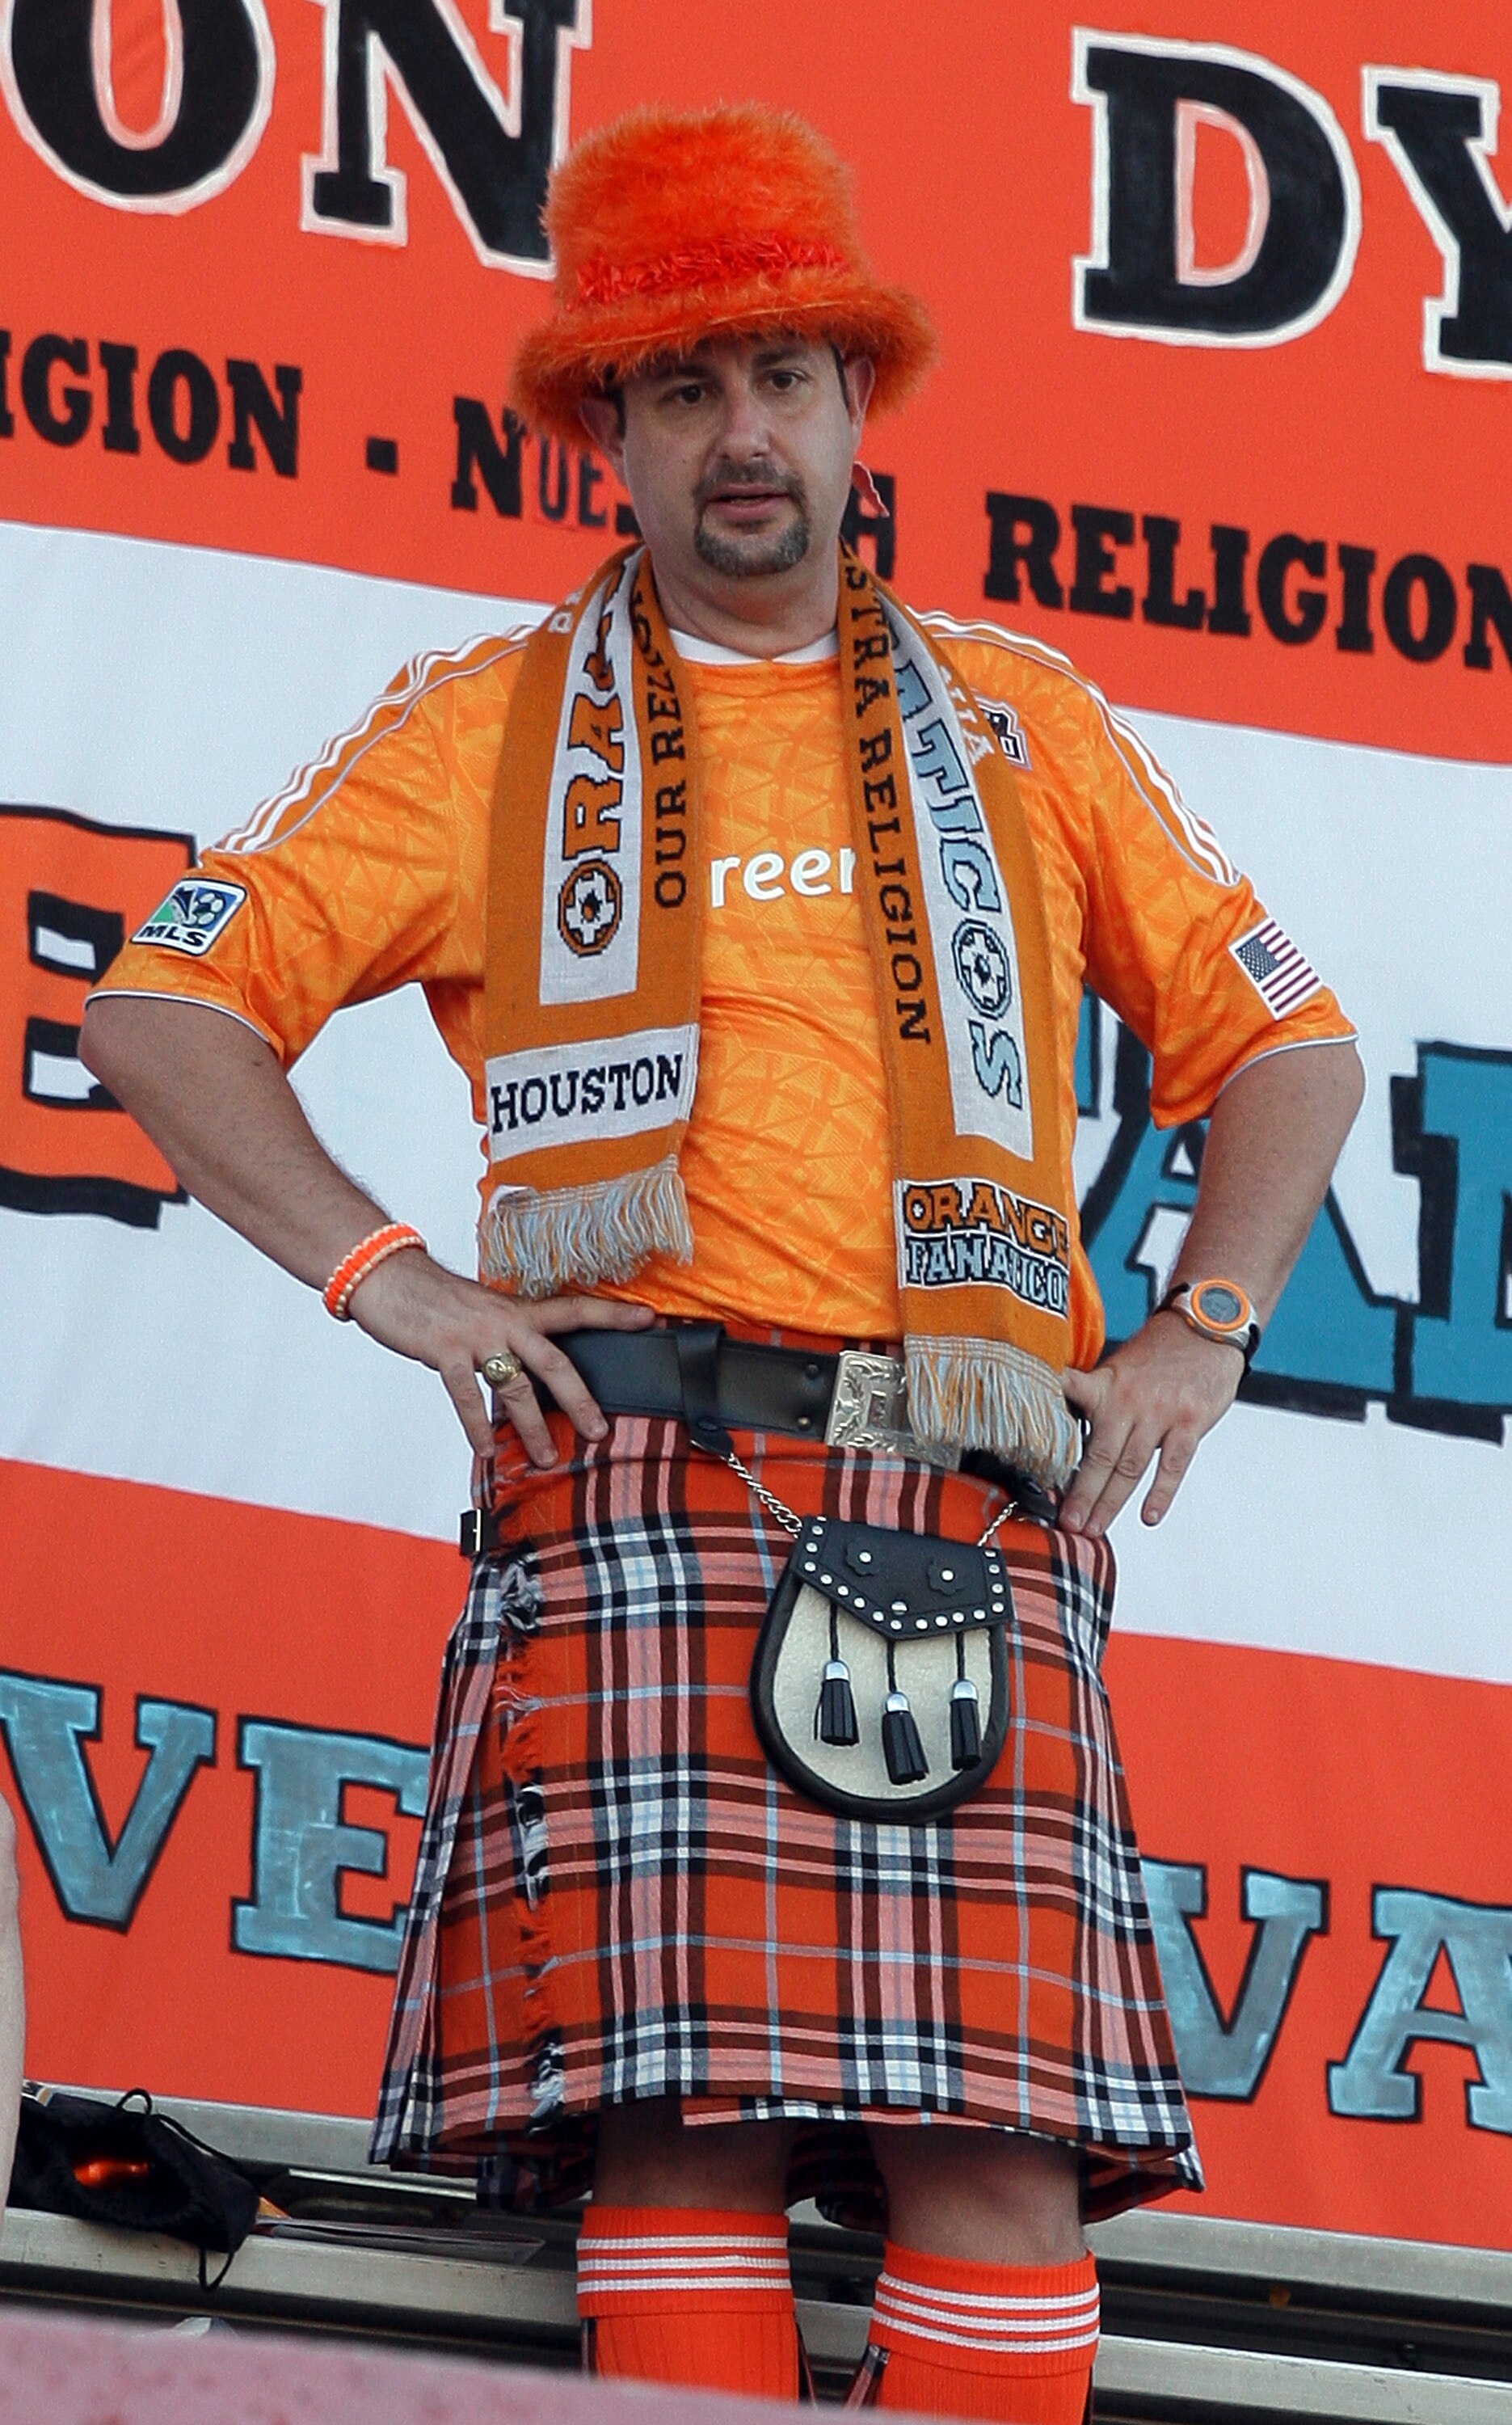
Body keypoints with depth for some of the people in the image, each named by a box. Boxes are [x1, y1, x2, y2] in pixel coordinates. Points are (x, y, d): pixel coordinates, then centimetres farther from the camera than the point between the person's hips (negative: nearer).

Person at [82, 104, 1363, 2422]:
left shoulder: (1018, 727, 21)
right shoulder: (488, 729, 15)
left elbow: (1283, 1040, 26)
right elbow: (164, 1006, 11)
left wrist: (1201, 1339, 11)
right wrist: (392, 1281, 0)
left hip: (972, 1514, 2)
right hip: (645, 1487, -2)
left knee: (1006, 2128, -11)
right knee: (685, 2119, -15)